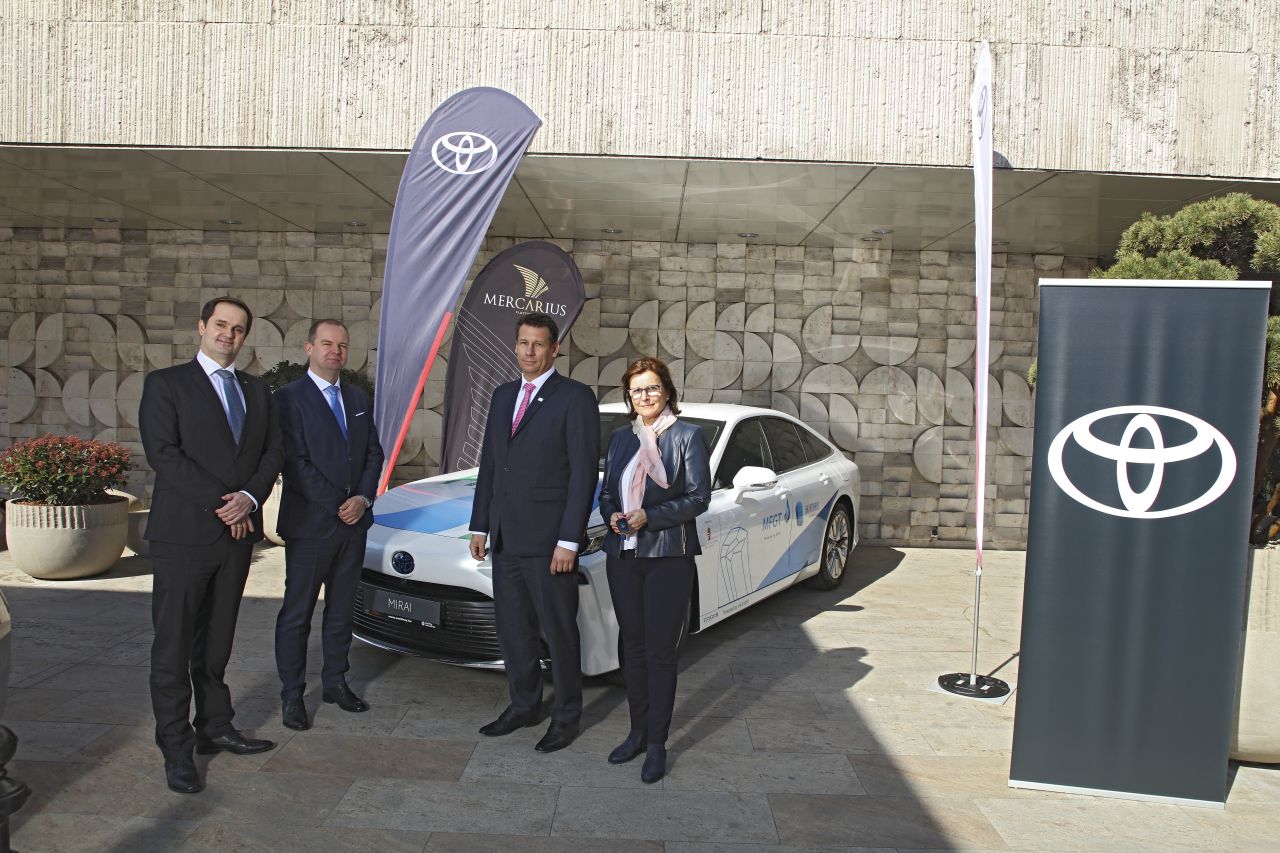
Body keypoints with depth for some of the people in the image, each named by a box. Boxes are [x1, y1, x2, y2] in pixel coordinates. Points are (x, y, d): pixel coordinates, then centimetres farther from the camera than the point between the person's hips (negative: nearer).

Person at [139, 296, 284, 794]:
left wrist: (250, 497, -10)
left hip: (237, 532, 5)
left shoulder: (256, 390, 15)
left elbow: (273, 450, 8)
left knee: (217, 641, 14)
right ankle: (176, 749, 9)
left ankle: (215, 729, 24)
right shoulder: (166, 383, -1)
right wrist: (221, 504, -16)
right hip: (184, 533, -5)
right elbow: (162, 453, -11)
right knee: (174, 645, 1)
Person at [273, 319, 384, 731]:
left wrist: (363, 498, -6)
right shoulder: (289, 398, -7)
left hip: (354, 523, 6)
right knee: (297, 613, 4)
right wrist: (337, 505, -16)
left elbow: (373, 453, 10)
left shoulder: (359, 398, 12)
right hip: (309, 525, -6)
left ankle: (335, 681, 27)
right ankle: (292, 694, 14)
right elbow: (296, 462, -14)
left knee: (342, 609, 15)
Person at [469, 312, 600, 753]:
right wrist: (480, 526, 12)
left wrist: (568, 540, -16)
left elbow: (584, 472, -12)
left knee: (558, 630, 5)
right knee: (512, 627, 16)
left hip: (548, 540, -7)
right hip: (506, 538, 7)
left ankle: (566, 716, 20)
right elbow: (488, 465, 16)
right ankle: (524, 705, 33)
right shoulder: (503, 396, 14)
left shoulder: (576, 398, -8)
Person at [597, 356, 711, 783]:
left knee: (661, 651, 0)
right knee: (633, 647, 13)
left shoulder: (688, 436, -3)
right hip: (623, 555, 5)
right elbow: (606, 490, 16)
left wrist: (649, 516, -18)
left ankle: (657, 744, 11)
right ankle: (637, 732, 27)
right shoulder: (619, 438, 12)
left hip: (668, 557, -5)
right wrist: (612, 514, -7)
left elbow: (699, 497, -8)